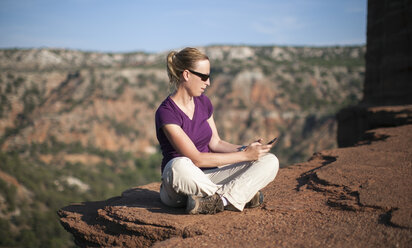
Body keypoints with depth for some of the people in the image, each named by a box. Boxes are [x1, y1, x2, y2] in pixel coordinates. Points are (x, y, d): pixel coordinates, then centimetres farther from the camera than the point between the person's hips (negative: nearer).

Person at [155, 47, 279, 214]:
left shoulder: (203, 102, 7)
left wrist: (246, 149, -5)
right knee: (179, 165, -44)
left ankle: (220, 199, -28)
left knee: (270, 161, -10)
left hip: (208, 176, 7)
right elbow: (196, 159, -21)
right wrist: (244, 155, -19)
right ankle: (242, 195, -24)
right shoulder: (166, 113, -16)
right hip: (178, 187, -6)